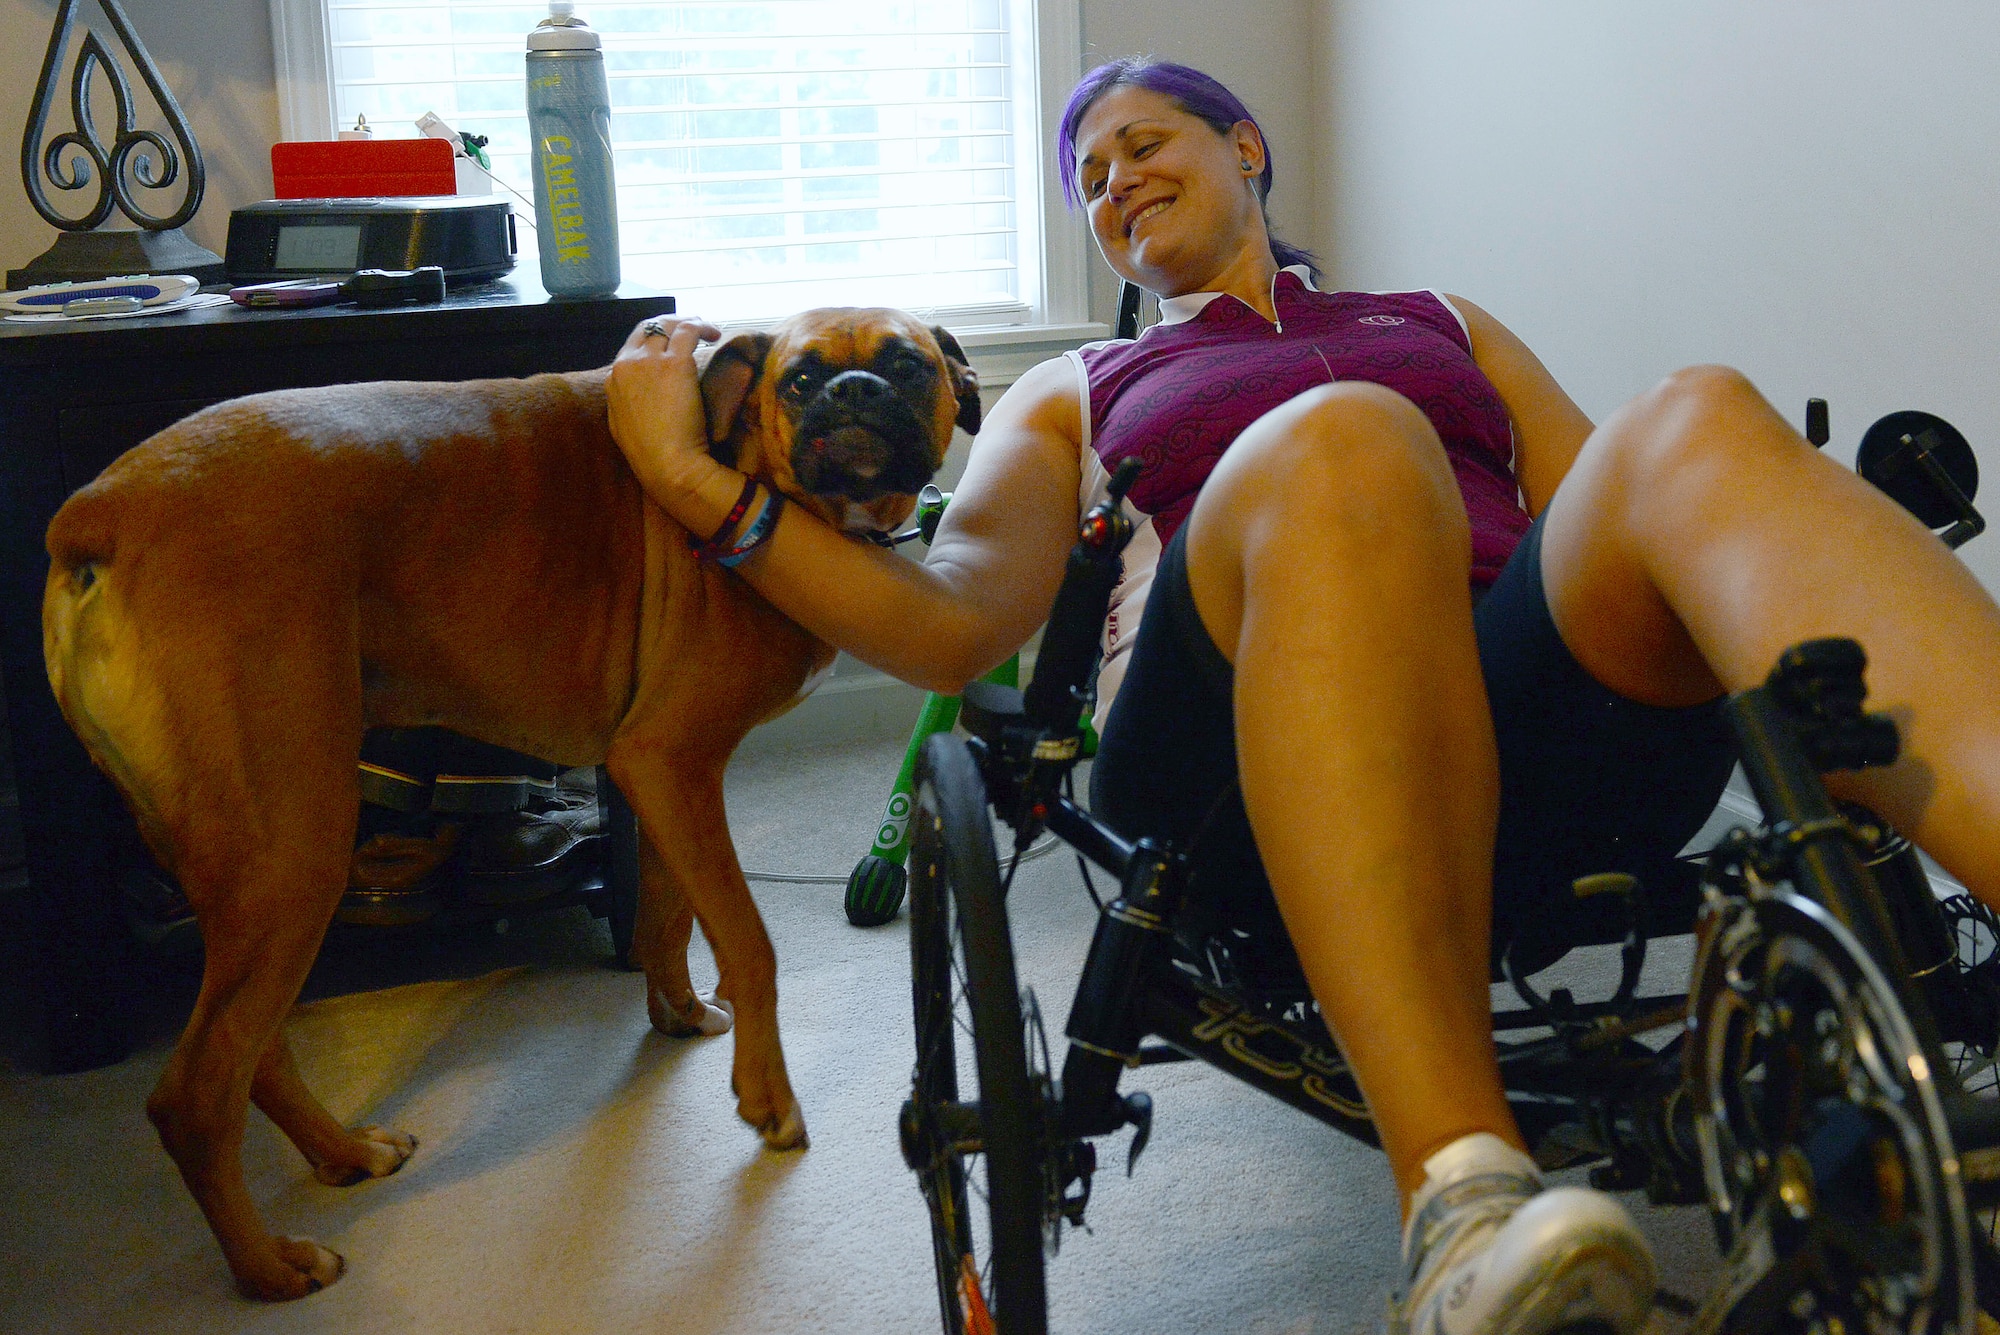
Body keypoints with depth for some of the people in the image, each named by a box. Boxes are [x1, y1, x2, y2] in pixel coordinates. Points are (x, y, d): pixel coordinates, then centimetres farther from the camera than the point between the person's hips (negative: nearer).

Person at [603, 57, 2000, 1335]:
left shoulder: (1444, 324, 36)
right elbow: (957, 620, 13)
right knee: (1346, 446, -33)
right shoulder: (1076, 392, 32)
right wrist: (696, 480, 1)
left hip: (1541, 727, 2)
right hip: (1252, 779, -2)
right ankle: (1459, 1199, -48)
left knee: (1699, 424, -28)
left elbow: (1612, 510, 21)